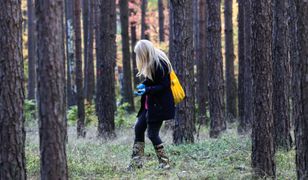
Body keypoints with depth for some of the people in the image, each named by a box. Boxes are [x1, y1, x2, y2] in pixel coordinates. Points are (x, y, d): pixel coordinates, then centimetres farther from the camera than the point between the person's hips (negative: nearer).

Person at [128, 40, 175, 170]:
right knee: (139, 128, 8)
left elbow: (164, 86, -20)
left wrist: (147, 90, -24)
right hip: (149, 104, 10)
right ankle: (136, 161, 12)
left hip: (159, 105, -10)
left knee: (152, 133, -6)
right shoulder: (150, 63, 9)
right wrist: (143, 85, 1)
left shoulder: (159, 63, -19)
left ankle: (164, 163, 4)